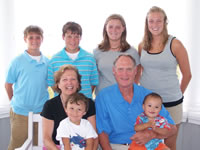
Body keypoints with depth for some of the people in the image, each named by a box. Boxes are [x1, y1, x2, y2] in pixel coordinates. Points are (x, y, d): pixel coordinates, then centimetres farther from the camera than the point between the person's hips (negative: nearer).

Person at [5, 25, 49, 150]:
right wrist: (15, 101, 2)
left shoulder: (47, 62, 2)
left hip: (41, 111, 3)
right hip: (20, 111, -3)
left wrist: (40, 98, 6)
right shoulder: (18, 61, -6)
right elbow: (8, 84, 1)